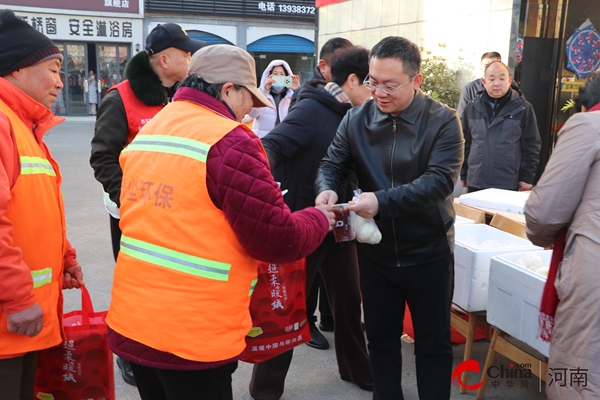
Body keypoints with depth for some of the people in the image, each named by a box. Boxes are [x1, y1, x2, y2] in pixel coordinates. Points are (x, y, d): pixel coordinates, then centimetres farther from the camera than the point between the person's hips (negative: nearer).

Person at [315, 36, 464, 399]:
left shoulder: (443, 121, -12)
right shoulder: (357, 120, -2)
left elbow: (440, 180, -23)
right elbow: (332, 164, 1)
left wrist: (383, 200, -36)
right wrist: (327, 189, -24)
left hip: (429, 252, -3)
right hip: (375, 252, 3)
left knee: (433, 343, 12)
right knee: (381, 339, 17)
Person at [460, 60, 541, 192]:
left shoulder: (522, 108, -1)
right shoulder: (472, 108, 7)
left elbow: (532, 145, 0)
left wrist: (527, 177, -3)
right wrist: (463, 174, 10)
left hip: (508, 185, -2)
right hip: (475, 183, 3)